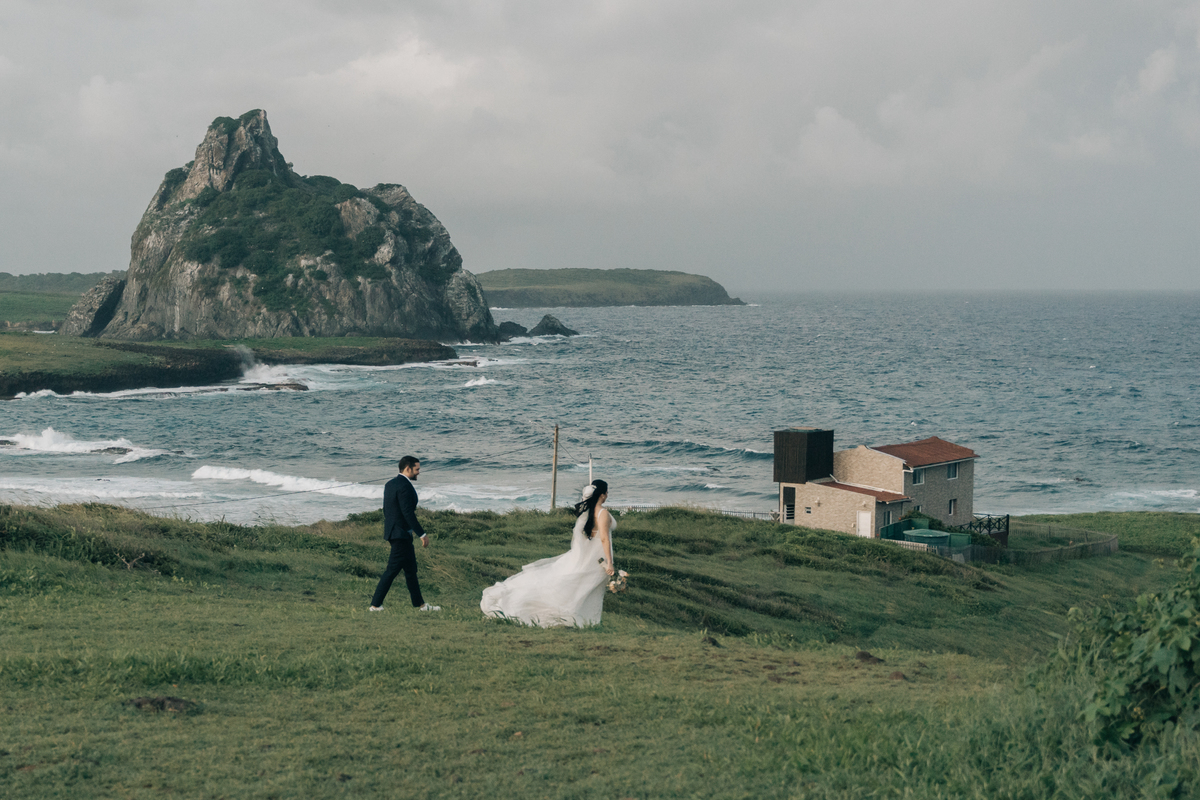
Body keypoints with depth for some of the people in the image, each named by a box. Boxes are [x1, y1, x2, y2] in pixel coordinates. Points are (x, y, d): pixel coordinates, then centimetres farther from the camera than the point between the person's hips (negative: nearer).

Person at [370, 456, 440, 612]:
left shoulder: (390, 484, 12)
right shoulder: (404, 486, -18)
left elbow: (386, 510, 17)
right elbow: (408, 513, -22)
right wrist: (422, 534, -19)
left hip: (393, 531, 11)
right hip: (401, 534, -11)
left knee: (411, 569, 15)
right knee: (392, 570, -4)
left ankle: (420, 604, 21)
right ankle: (376, 604, 0)